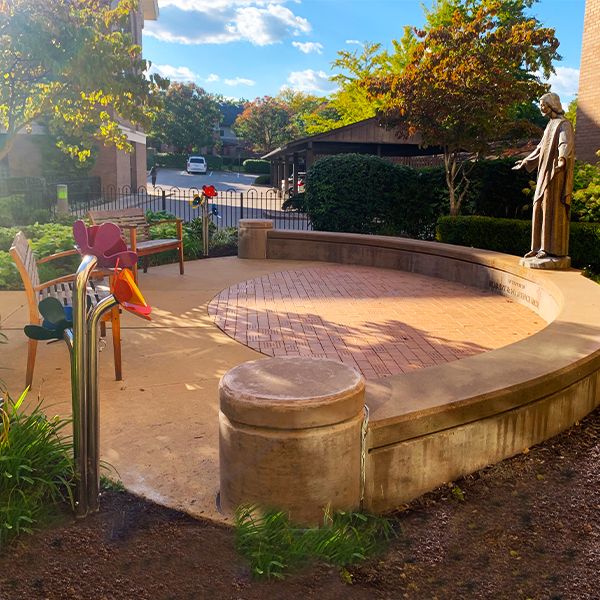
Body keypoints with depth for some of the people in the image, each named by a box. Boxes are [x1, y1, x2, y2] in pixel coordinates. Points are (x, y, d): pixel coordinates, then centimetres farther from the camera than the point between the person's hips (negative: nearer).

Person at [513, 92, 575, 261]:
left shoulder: (564, 124, -9)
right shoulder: (551, 125, 19)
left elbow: (565, 144, -28)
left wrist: (562, 157, -49)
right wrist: (526, 161, 40)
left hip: (556, 173, -9)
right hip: (545, 173, 9)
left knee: (552, 209, -9)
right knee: (540, 209, 6)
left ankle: (553, 248, -7)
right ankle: (540, 247, 9)